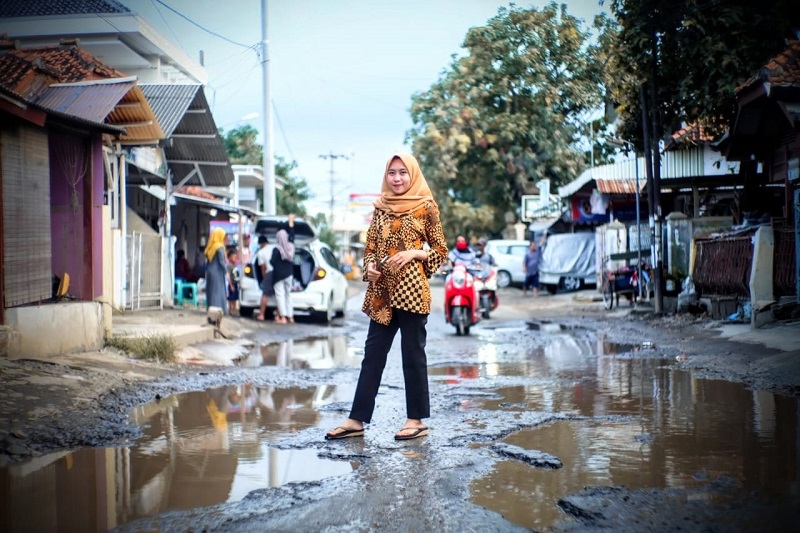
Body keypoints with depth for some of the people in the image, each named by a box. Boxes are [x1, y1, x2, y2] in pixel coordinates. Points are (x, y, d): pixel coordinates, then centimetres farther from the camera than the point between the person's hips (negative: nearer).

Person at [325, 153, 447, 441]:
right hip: (382, 292, 5)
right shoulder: (381, 208, 11)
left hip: (411, 290, -4)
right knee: (372, 354, 6)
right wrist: (369, 267, -5)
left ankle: (416, 420, 11)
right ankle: (357, 420, 9)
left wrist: (414, 253, -14)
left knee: (412, 354, 2)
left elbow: (441, 250, 1)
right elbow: (370, 248, 14)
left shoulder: (426, 207, -1)